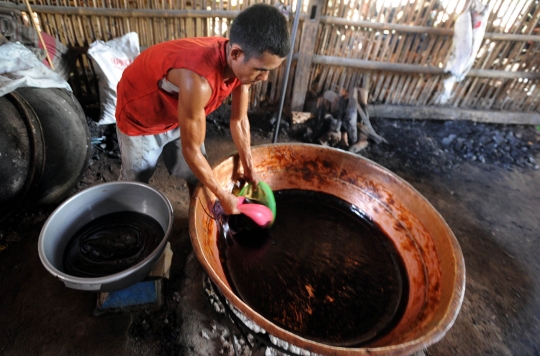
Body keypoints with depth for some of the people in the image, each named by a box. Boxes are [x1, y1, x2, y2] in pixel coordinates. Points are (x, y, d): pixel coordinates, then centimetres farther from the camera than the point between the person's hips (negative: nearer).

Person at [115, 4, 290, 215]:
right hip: (140, 118, -5)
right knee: (136, 182, 13)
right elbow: (191, 150, -33)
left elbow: (239, 120, -7)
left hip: (179, 114, 6)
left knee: (197, 177, 12)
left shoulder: (243, 65, -21)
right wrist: (223, 197, -21)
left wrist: (248, 167, 1)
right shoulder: (199, 81, -44)